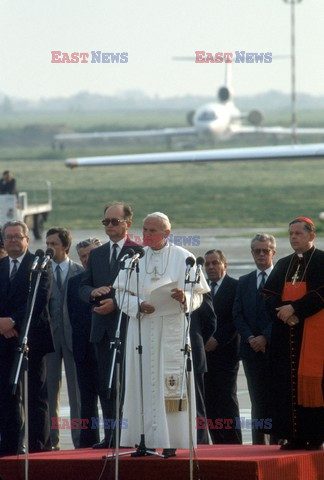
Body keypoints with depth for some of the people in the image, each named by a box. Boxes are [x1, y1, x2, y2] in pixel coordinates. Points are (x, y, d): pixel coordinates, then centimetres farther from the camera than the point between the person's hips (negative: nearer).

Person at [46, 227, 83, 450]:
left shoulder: (80, 272, 4)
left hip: (74, 335, -1)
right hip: (49, 334, 1)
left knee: (77, 389, 1)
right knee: (50, 388, 2)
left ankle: (80, 439, 4)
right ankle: (52, 439, 5)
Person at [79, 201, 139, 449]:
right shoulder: (97, 254, 17)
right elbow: (83, 287, 15)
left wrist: (116, 303, -17)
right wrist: (93, 293, -8)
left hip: (127, 327, -6)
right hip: (102, 328, 6)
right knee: (105, 385, 6)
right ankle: (110, 436, 10)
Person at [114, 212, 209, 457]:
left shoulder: (182, 257, 2)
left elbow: (197, 295, 3)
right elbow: (121, 292, 8)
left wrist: (183, 298, -19)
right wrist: (138, 305, -11)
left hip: (171, 327, -3)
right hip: (142, 326, 3)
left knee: (170, 383, -7)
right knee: (142, 382, -1)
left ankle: (170, 442, -6)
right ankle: (144, 439, 0)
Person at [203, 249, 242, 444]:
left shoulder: (235, 287, -1)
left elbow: (236, 319, -8)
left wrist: (217, 340, -14)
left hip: (225, 351, -5)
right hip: (205, 352, 5)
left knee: (227, 398, -7)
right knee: (210, 400, 1)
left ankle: (233, 443, -6)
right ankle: (218, 442, 4)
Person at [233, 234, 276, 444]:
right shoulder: (244, 282, 16)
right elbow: (238, 315, 11)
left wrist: (265, 337, -13)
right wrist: (250, 338, -5)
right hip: (252, 348, 4)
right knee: (258, 401, 3)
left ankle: (278, 441, -3)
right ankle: (259, 443, 2)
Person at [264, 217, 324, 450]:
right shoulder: (283, 265, 18)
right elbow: (270, 294, 11)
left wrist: (295, 309, -15)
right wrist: (283, 312, -9)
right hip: (286, 332, 6)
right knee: (288, 382, 1)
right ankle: (295, 436, 3)